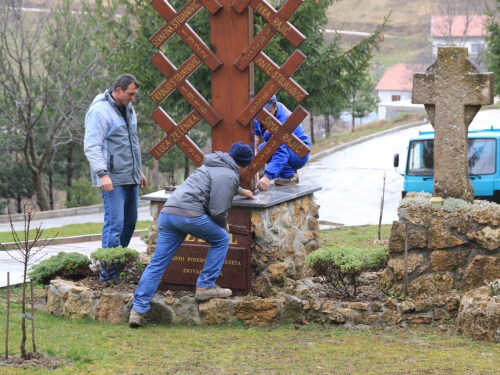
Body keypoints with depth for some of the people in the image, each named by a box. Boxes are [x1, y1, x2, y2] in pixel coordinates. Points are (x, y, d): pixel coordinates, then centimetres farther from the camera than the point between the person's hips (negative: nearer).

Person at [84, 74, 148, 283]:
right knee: (114, 224, -11)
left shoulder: (128, 109, 15)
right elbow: (91, 146, -18)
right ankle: (108, 273, -7)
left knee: (129, 222, 11)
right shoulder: (100, 111, -13)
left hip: (131, 178, 9)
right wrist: (102, 174, -25)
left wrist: (139, 170, 26)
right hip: (113, 179, -9)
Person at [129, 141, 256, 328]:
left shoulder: (212, 166, 30)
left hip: (167, 212, 8)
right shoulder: (229, 175, 1)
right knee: (221, 240, 15)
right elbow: (218, 209, -8)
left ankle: (138, 309, -4)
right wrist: (224, 225, 12)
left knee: (157, 264, 4)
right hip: (189, 214, -8)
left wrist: (240, 191, 66)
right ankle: (205, 287, 13)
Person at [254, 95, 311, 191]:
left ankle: (290, 175, -13)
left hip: (300, 154, -9)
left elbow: (281, 153, -44)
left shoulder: (283, 120, -33)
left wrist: (268, 176, -55)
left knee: (263, 149, -32)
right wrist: (254, 135, -7)